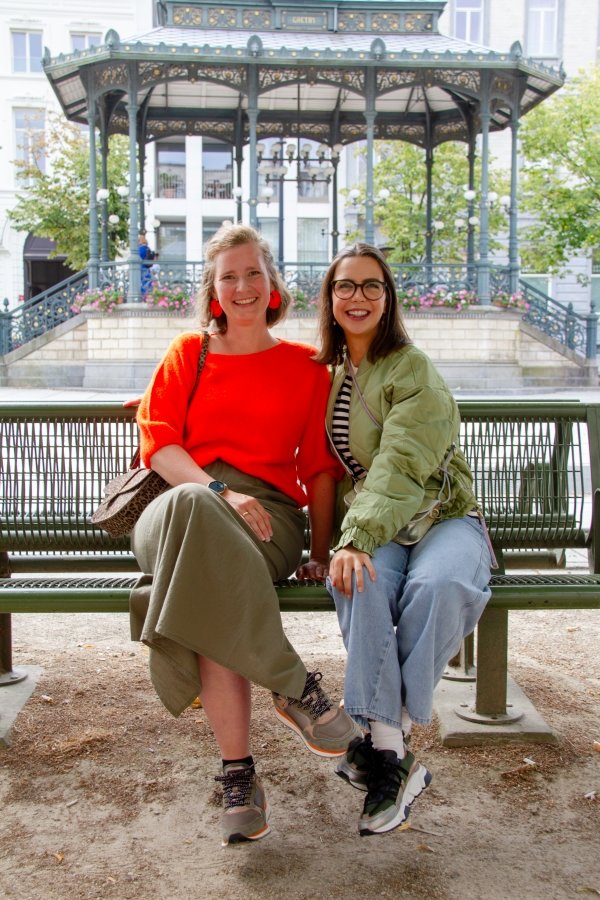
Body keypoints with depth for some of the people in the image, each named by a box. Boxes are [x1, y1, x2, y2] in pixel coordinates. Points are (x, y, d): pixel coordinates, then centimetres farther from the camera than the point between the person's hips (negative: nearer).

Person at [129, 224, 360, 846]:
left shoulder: (306, 366, 17)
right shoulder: (187, 353, 18)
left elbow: (321, 468, 14)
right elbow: (156, 441, 4)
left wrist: (321, 555, 4)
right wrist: (218, 493, -14)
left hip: (267, 512, -1)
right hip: (183, 500, 1)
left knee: (213, 592, -38)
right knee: (195, 512, -40)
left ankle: (237, 779, -25)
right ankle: (295, 689, -32)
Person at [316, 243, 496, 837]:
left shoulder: (413, 370, -7)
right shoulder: (325, 373, 13)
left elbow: (399, 465, -20)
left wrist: (357, 538, -32)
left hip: (441, 516, -3)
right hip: (372, 528, 3)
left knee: (438, 584, -37)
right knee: (360, 581, -32)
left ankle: (386, 733, -20)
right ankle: (391, 757, -28)